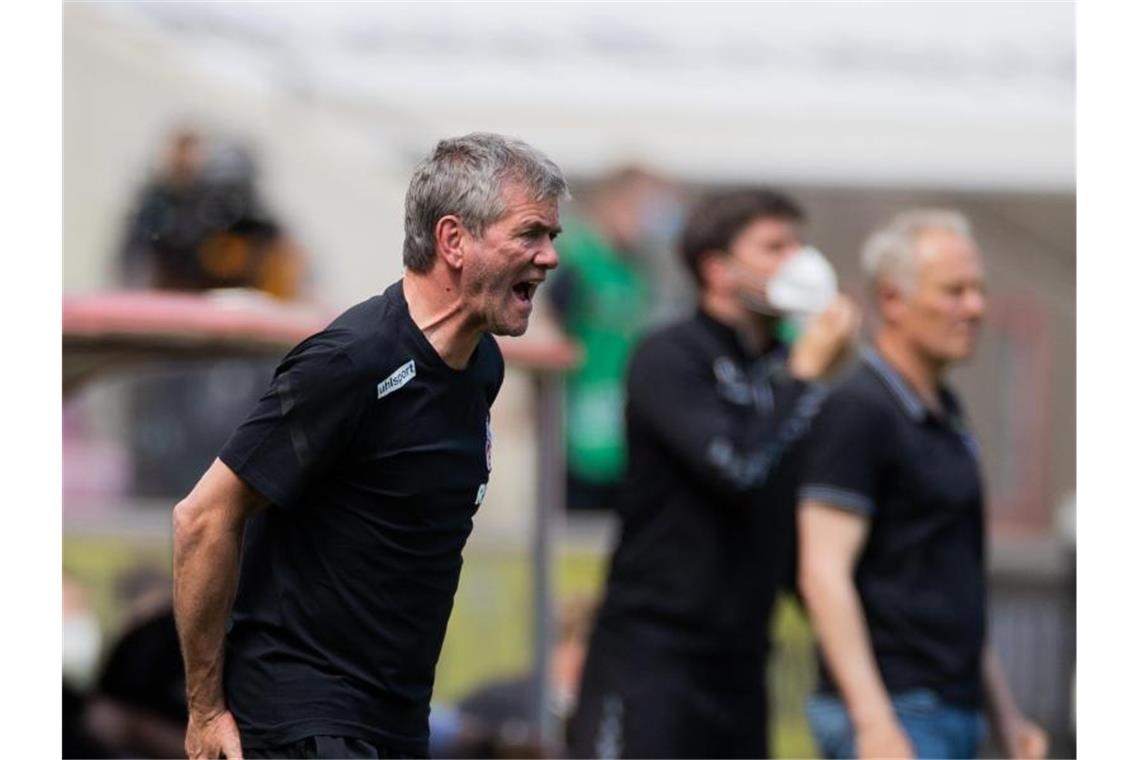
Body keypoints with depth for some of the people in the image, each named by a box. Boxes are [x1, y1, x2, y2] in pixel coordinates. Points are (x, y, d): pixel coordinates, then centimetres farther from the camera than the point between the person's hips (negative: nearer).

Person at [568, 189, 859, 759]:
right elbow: (734, 465, -22)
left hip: (737, 662, 7)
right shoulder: (672, 358, -8)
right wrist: (805, 375, -14)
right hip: (652, 653, -7)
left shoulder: (780, 366, 12)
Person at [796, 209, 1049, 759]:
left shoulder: (944, 416, 18)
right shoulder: (857, 413, -11)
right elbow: (823, 574, -19)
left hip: (949, 711, 9)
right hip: (889, 715, -9)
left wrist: (1005, 714, 20)